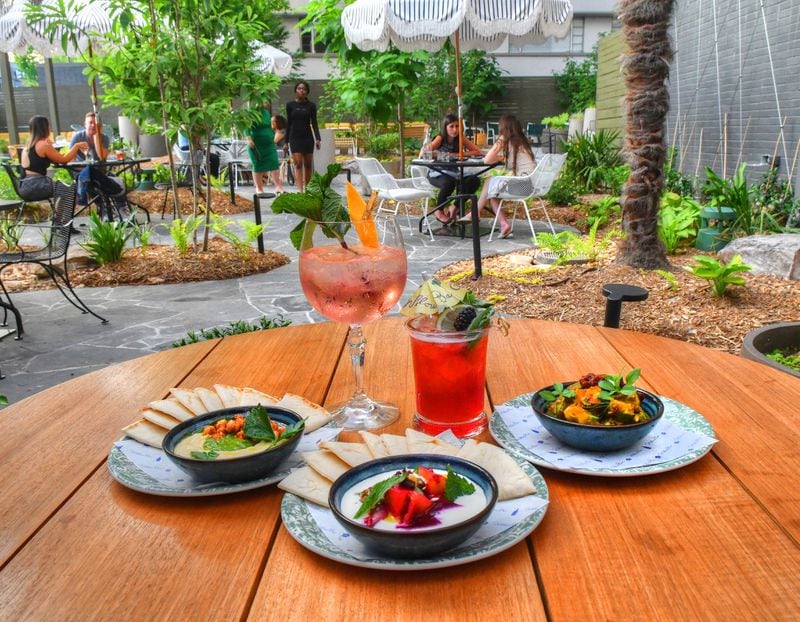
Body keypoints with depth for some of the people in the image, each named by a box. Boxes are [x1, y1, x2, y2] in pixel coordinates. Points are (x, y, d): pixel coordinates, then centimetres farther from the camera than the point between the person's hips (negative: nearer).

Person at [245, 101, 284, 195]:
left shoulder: (267, 113, 13)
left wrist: (273, 136, 25)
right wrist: (248, 138, -26)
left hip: (269, 144, 5)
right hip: (256, 145, -5)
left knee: (274, 165, -5)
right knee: (258, 167, 2)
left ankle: (278, 187, -4)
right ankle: (259, 189, 9)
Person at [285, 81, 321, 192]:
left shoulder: (311, 105, 2)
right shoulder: (290, 105, 3)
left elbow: (314, 123, 1)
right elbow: (288, 123, 7)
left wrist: (318, 138, -13)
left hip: (308, 138, 1)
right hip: (295, 138, -1)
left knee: (308, 165, 6)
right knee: (298, 164, -11)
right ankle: (300, 190, -17)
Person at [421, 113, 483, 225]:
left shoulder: (461, 138, -3)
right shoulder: (440, 138, -12)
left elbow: (478, 152, -9)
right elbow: (422, 155, -23)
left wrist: (457, 154, -17)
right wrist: (427, 149, -45)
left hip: (454, 173, 4)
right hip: (437, 174, -4)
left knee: (475, 180, -22)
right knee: (449, 183, -37)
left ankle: (455, 207, -6)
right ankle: (438, 211, -10)